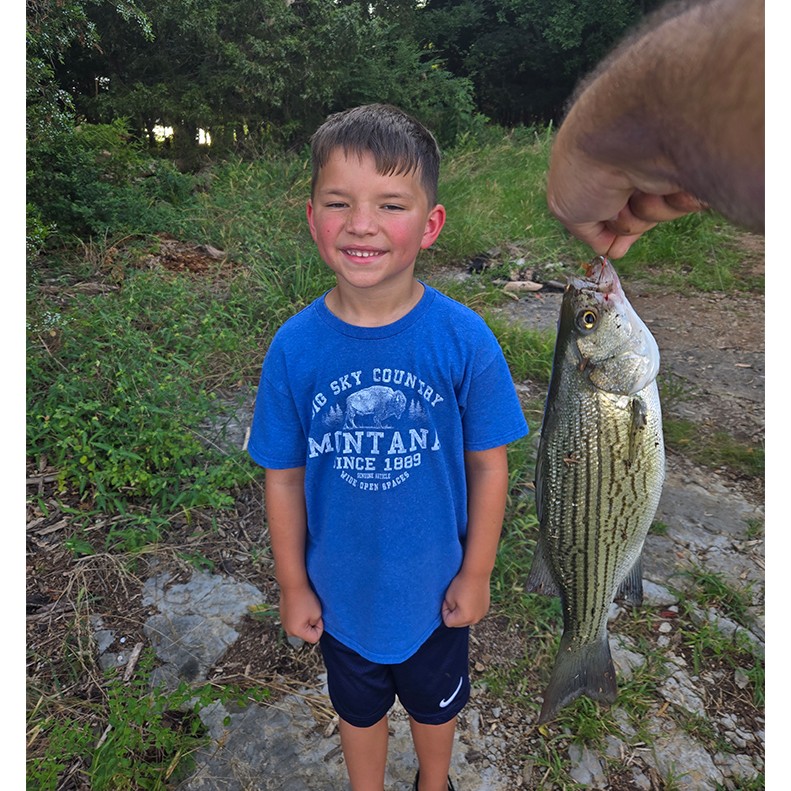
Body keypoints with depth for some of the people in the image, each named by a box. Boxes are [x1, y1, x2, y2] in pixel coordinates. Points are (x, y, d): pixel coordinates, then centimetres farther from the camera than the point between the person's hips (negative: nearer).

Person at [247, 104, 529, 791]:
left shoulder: (463, 337, -21)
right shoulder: (294, 347, -18)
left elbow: (488, 463, -12)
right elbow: (284, 476, -9)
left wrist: (476, 574, -5)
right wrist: (293, 585, -1)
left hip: (436, 583, 0)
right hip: (341, 587, 1)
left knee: (435, 700, 29)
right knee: (359, 706, 29)